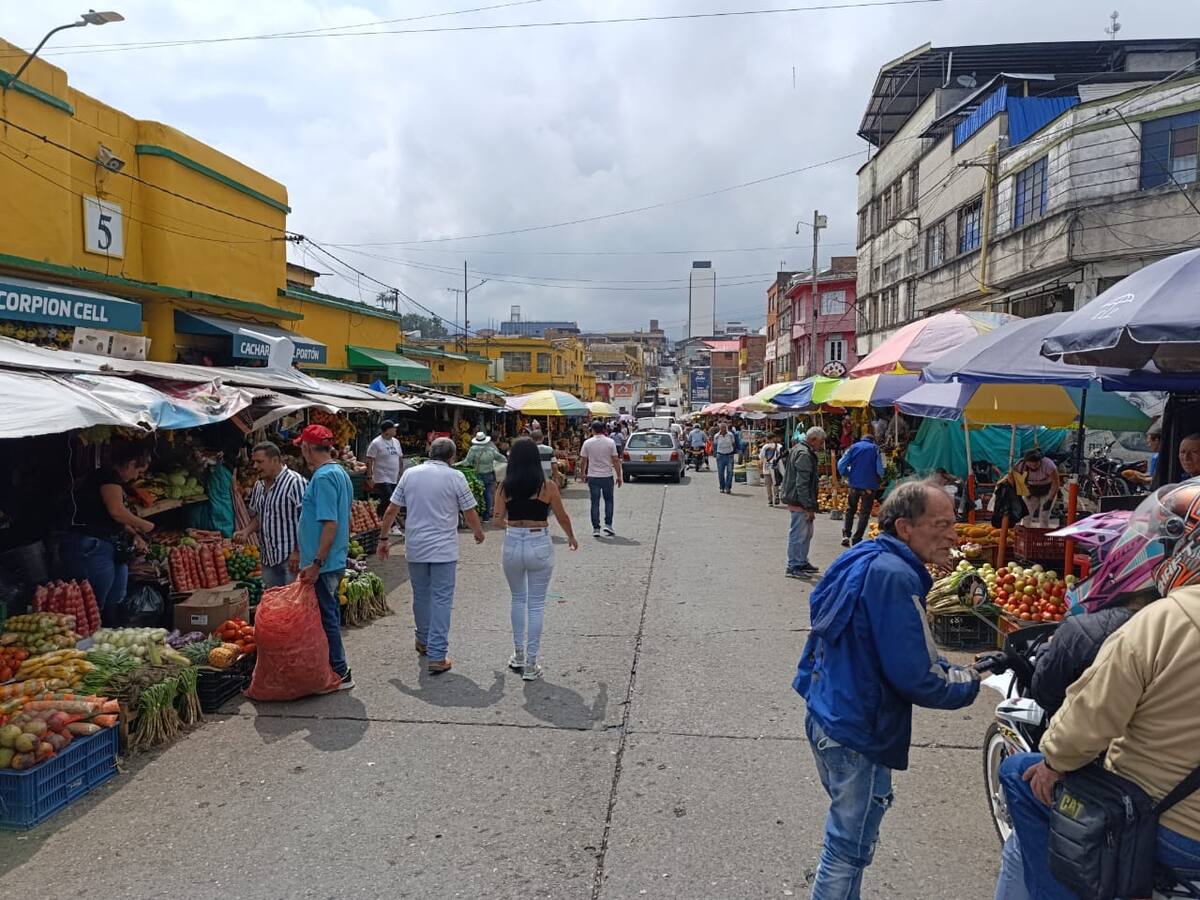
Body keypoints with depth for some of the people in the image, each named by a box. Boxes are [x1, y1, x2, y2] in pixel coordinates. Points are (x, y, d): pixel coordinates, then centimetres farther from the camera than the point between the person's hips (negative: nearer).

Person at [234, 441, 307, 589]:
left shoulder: (295, 482, -14)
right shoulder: (258, 486, 12)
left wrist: (298, 552, -20)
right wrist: (247, 531, 4)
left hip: (291, 558, -8)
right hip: (268, 558, 8)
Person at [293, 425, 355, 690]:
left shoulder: (323, 477, -19)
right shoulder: (340, 472, 11)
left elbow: (330, 524, -24)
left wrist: (316, 563, -23)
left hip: (322, 565, -10)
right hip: (336, 562, 10)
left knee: (326, 618, 0)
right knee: (330, 616, 18)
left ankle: (340, 674, 10)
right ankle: (336, 670, 28)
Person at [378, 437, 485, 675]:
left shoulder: (410, 474, 3)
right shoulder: (455, 477, -6)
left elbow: (391, 510, 5)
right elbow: (470, 515, -4)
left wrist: (383, 539, 16)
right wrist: (479, 533, 15)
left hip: (415, 548, 4)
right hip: (444, 548, -4)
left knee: (421, 595, 19)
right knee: (441, 600, 0)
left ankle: (424, 642, 36)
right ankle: (437, 657, -2)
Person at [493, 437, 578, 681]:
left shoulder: (505, 487, -3)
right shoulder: (547, 487, -7)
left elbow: (498, 519, 0)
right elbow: (563, 518, 2)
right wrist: (571, 538, 21)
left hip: (512, 546, 2)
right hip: (540, 546, -2)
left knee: (518, 600, 22)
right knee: (536, 604, 8)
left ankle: (518, 655, 28)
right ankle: (531, 665, 11)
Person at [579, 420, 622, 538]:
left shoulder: (587, 443, -3)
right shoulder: (610, 442, -4)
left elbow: (583, 461, 2)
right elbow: (616, 460, -5)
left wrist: (582, 474, 17)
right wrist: (619, 476, 3)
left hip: (593, 477, 0)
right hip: (607, 476, 0)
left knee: (595, 503, 5)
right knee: (608, 501, 15)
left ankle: (596, 528, 6)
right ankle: (608, 525, 9)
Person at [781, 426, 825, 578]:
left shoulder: (799, 449, 13)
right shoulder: (804, 455, -20)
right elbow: (802, 484, -24)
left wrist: (816, 480, 17)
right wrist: (809, 507, -23)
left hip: (796, 501, 11)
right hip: (800, 502, -11)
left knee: (806, 533, 20)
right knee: (798, 534, -3)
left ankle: (802, 562, 31)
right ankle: (793, 567, 4)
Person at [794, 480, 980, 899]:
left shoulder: (862, 559, 6)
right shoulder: (895, 576, -23)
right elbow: (913, 678, -23)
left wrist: (950, 669, 7)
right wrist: (967, 683, -4)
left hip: (826, 718, 10)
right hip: (858, 737, -9)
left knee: (844, 835, 26)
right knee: (850, 848, 7)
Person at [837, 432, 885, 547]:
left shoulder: (853, 447, 4)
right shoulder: (875, 448, 0)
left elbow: (841, 464, -4)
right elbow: (880, 469, -7)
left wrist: (846, 476, 12)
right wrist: (878, 479, 13)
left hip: (854, 484, 2)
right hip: (869, 486, -2)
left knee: (850, 510, 17)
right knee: (864, 512, 7)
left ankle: (845, 535, 5)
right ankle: (857, 539, 6)